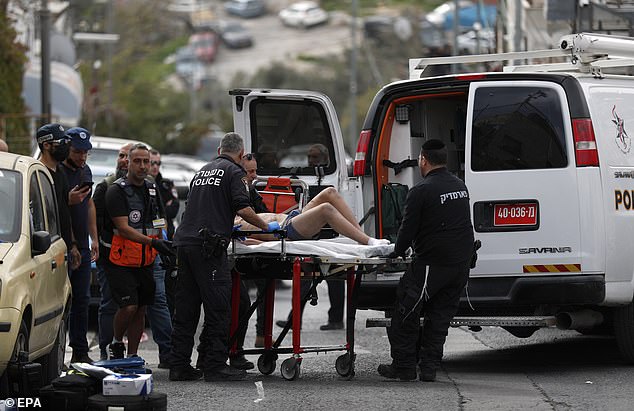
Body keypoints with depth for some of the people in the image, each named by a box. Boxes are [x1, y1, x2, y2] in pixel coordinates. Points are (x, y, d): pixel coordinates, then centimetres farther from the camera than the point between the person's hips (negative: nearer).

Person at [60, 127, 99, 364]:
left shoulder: (85, 171, 15)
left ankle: (80, 352, 16)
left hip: (81, 247, 8)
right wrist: (69, 200, -30)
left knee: (81, 300, 10)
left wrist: (94, 239, 22)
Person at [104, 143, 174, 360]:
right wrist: (152, 241, -28)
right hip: (122, 261, -6)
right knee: (129, 307, -17)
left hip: (146, 261, 6)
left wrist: (166, 242, 0)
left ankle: (132, 356, 15)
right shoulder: (116, 191, -10)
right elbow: (124, 228, -19)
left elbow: (161, 222, 21)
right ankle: (116, 343, 8)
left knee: (140, 309, 7)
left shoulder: (152, 189, 12)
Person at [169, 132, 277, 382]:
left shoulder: (203, 171, 24)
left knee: (185, 307, 9)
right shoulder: (234, 172, 0)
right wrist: (266, 227, 2)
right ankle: (215, 366, -7)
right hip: (208, 246, -8)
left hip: (184, 240, 8)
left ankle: (179, 365, 8)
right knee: (217, 307, -5)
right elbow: (243, 209, -12)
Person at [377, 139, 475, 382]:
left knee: (406, 313, 3)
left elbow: (408, 228, -11)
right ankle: (429, 368, 11)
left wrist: (398, 252, 6)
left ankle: (404, 366, 4)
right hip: (461, 262, 7)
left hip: (432, 263, -7)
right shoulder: (460, 187, 13)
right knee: (440, 316, 12)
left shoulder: (421, 191, -13)